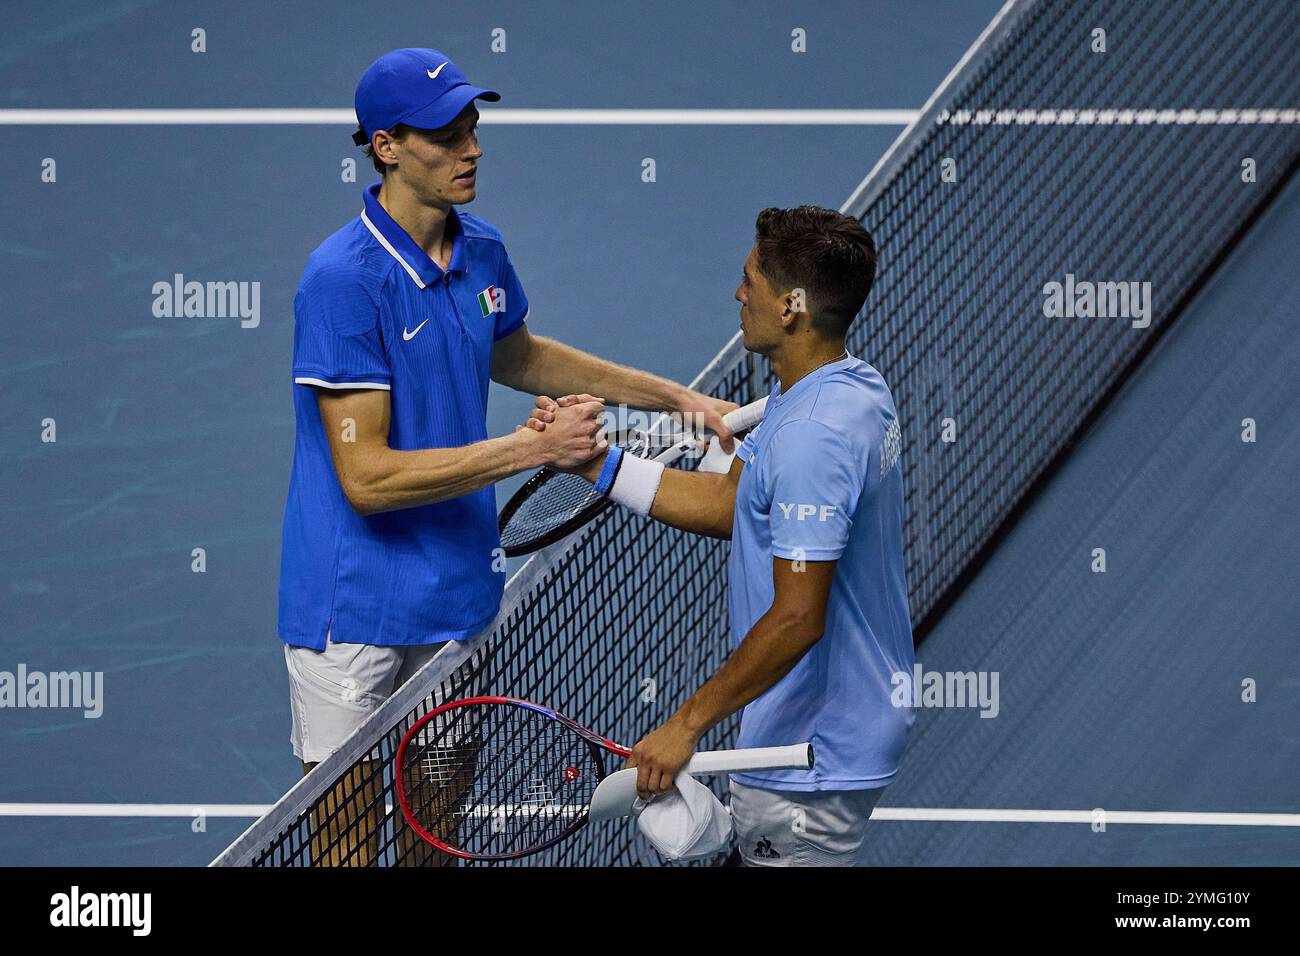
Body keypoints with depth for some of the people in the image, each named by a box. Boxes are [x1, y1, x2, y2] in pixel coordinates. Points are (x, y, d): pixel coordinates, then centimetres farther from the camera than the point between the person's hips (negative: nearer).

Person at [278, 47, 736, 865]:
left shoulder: (482, 253, 3)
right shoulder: (344, 278, -21)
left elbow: (516, 357, 27)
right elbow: (367, 477, -23)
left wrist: (673, 397, 22)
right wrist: (533, 449, -24)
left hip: (460, 598, 7)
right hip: (356, 611, -7)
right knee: (349, 843, -1)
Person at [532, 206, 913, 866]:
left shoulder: (811, 434, -28)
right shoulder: (852, 387, 6)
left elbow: (797, 618, -29)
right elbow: (729, 504, 13)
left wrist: (688, 724, -22)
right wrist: (595, 462, 8)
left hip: (812, 758, -11)